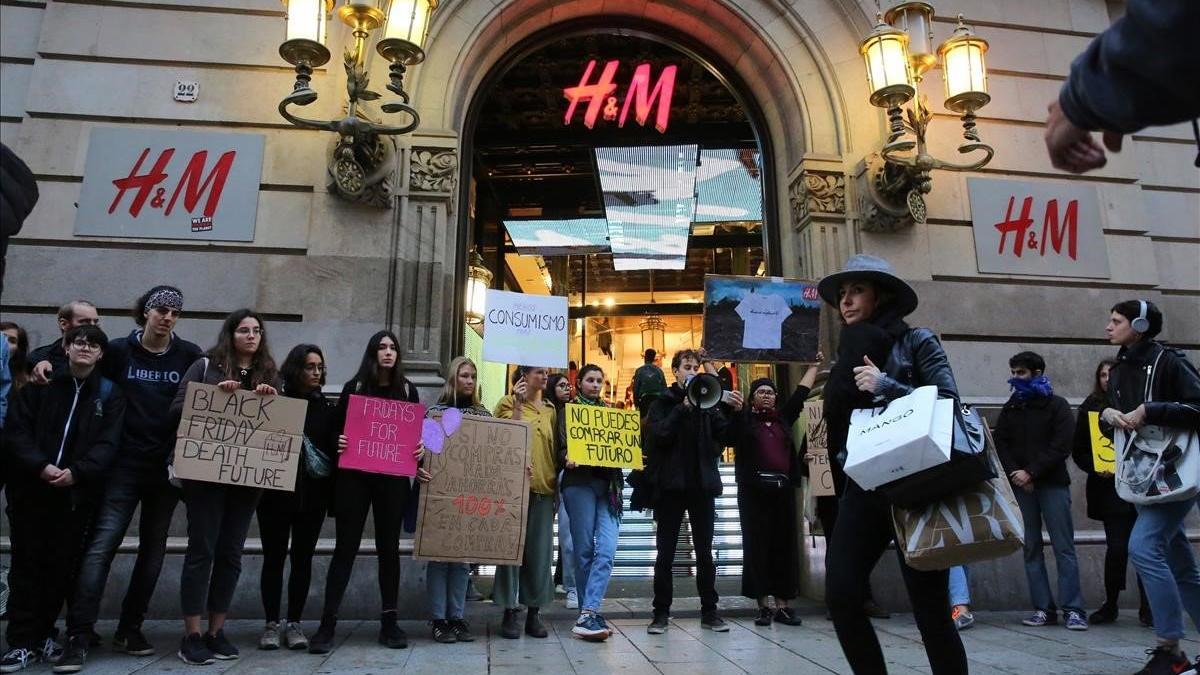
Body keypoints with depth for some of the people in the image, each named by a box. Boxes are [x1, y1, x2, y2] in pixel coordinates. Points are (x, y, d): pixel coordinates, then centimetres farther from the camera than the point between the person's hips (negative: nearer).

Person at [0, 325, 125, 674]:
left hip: (77, 493, 0)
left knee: (62, 567, 4)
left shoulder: (110, 393, 7)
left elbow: (107, 443, -3)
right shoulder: (39, 383, 8)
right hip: (31, 489, 0)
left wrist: (77, 472, -18)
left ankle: (43, 633, 20)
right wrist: (40, 466, -16)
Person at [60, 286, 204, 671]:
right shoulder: (120, 350, 1)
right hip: (126, 464, -1)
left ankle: (129, 629, 22)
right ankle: (78, 636, -3)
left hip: (168, 466, 2)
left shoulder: (189, 355, 2)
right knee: (101, 545, -8)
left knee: (153, 548, 9)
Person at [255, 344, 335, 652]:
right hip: (276, 491, -2)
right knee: (274, 557, 3)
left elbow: (333, 447, 8)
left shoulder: (326, 407, 10)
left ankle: (294, 623, 13)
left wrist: (340, 449, -15)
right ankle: (271, 623, 14)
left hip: (312, 494, 2)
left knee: (302, 558, 5)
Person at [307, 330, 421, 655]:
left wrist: (419, 449, -9)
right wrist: (338, 443, -16)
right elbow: (336, 428, 5)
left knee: (389, 547, 7)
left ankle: (389, 622, 14)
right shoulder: (354, 387, 4)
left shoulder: (407, 390, 8)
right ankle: (327, 624, 5)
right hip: (354, 477, -1)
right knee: (346, 547, 0)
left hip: (393, 479, 1)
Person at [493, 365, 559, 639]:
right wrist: (517, 405, -14)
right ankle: (510, 612, 6)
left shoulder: (550, 409, 16)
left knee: (541, 551, 3)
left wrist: (556, 477, 7)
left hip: (543, 486, 4)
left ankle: (533, 612, 13)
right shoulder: (508, 403, 3)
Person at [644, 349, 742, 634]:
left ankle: (709, 612, 17)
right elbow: (658, 435, -13)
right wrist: (684, 407, -16)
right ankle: (661, 613, 12)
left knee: (705, 552, 8)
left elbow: (724, 437, 1)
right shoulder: (662, 402, 3)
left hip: (702, 484, 2)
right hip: (671, 485, -2)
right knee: (665, 553, 4)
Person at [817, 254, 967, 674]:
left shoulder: (916, 342, 3)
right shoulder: (849, 354, 16)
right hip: (864, 487, 5)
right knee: (841, 595, -6)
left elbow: (948, 403, -9)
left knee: (929, 607, -3)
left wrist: (885, 386, -17)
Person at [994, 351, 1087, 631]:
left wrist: (1031, 472, -12)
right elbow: (1000, 444, 7)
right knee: (1031, 548, 3)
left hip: (1052, 484, -3)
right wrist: (1016, 474, -8)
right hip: (1021, 486, 4)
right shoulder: (1010, 409, 15)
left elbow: (1061, 447, -6)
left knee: (1064, 547, -4)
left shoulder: (1057, 406, 4)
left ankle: (1073, 609, 0)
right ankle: (1043, 608, 7)